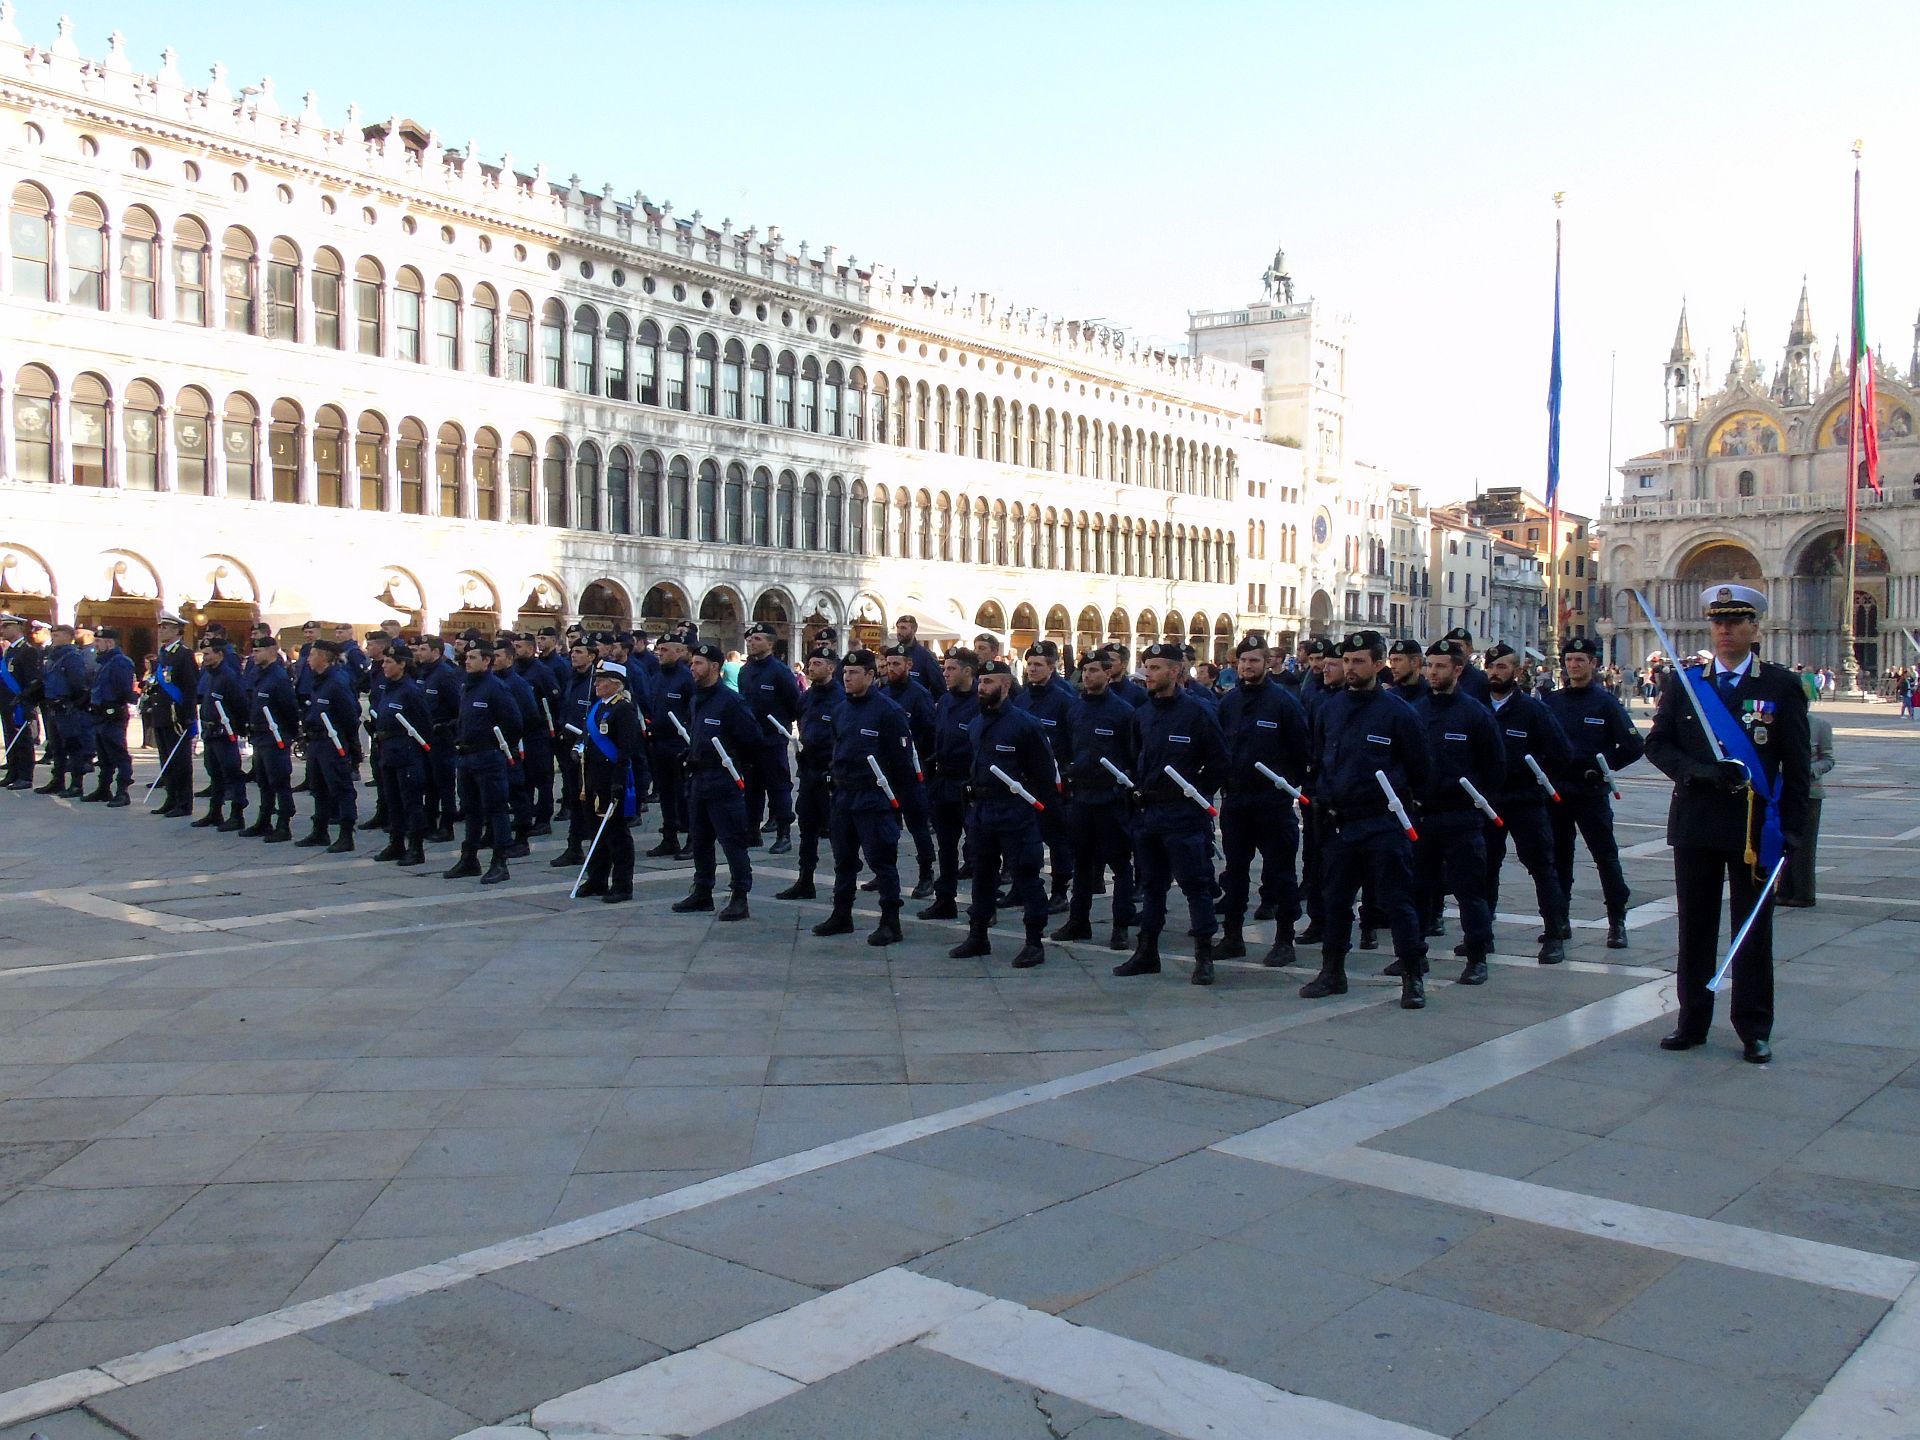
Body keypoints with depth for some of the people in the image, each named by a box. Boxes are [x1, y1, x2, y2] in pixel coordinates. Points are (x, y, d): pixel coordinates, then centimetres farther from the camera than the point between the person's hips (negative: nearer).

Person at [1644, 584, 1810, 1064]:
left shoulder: (1781, 687, 1)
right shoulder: (1684, 683, 6)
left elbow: (1797, 764, 0)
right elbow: (1658, 744, 2)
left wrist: (1792, 827, -7)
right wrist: (1703, 772, -15)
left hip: (1756, 828, -2)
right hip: (1695, 826, 2)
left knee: (1753, 930, 6)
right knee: (1695, 927, 8)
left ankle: (1754, 1030, 15)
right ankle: (1692, 1021, 19)